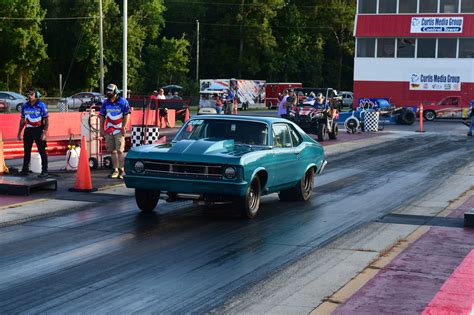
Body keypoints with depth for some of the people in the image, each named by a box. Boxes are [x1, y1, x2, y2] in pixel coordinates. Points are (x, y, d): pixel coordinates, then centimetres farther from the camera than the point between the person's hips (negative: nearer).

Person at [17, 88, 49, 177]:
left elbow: (46, 121, -7)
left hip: (38, 130, -5)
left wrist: (44, 133, -15)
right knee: (27, 151, 11)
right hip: (28, 130, 5)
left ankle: (44, 171, 2)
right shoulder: (24, 106, 7)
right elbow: (22, 120, 16)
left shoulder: (41, 106, -7)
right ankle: (25, 170, 20)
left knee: (42, 151, -2)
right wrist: (19, 132, 14)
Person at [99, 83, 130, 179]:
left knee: (120, 151, -8)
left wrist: (123, 127, -10)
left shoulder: (122, 102, -5)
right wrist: (101, 129, 10)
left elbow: (126, 115, -4)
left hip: (119, 130, -5)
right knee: (112, 151, 9)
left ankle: (121, 170, -4)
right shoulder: (105, 103, 8)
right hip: (108, 131, 5)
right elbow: (102, 117, 13)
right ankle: (115, 170, 17)